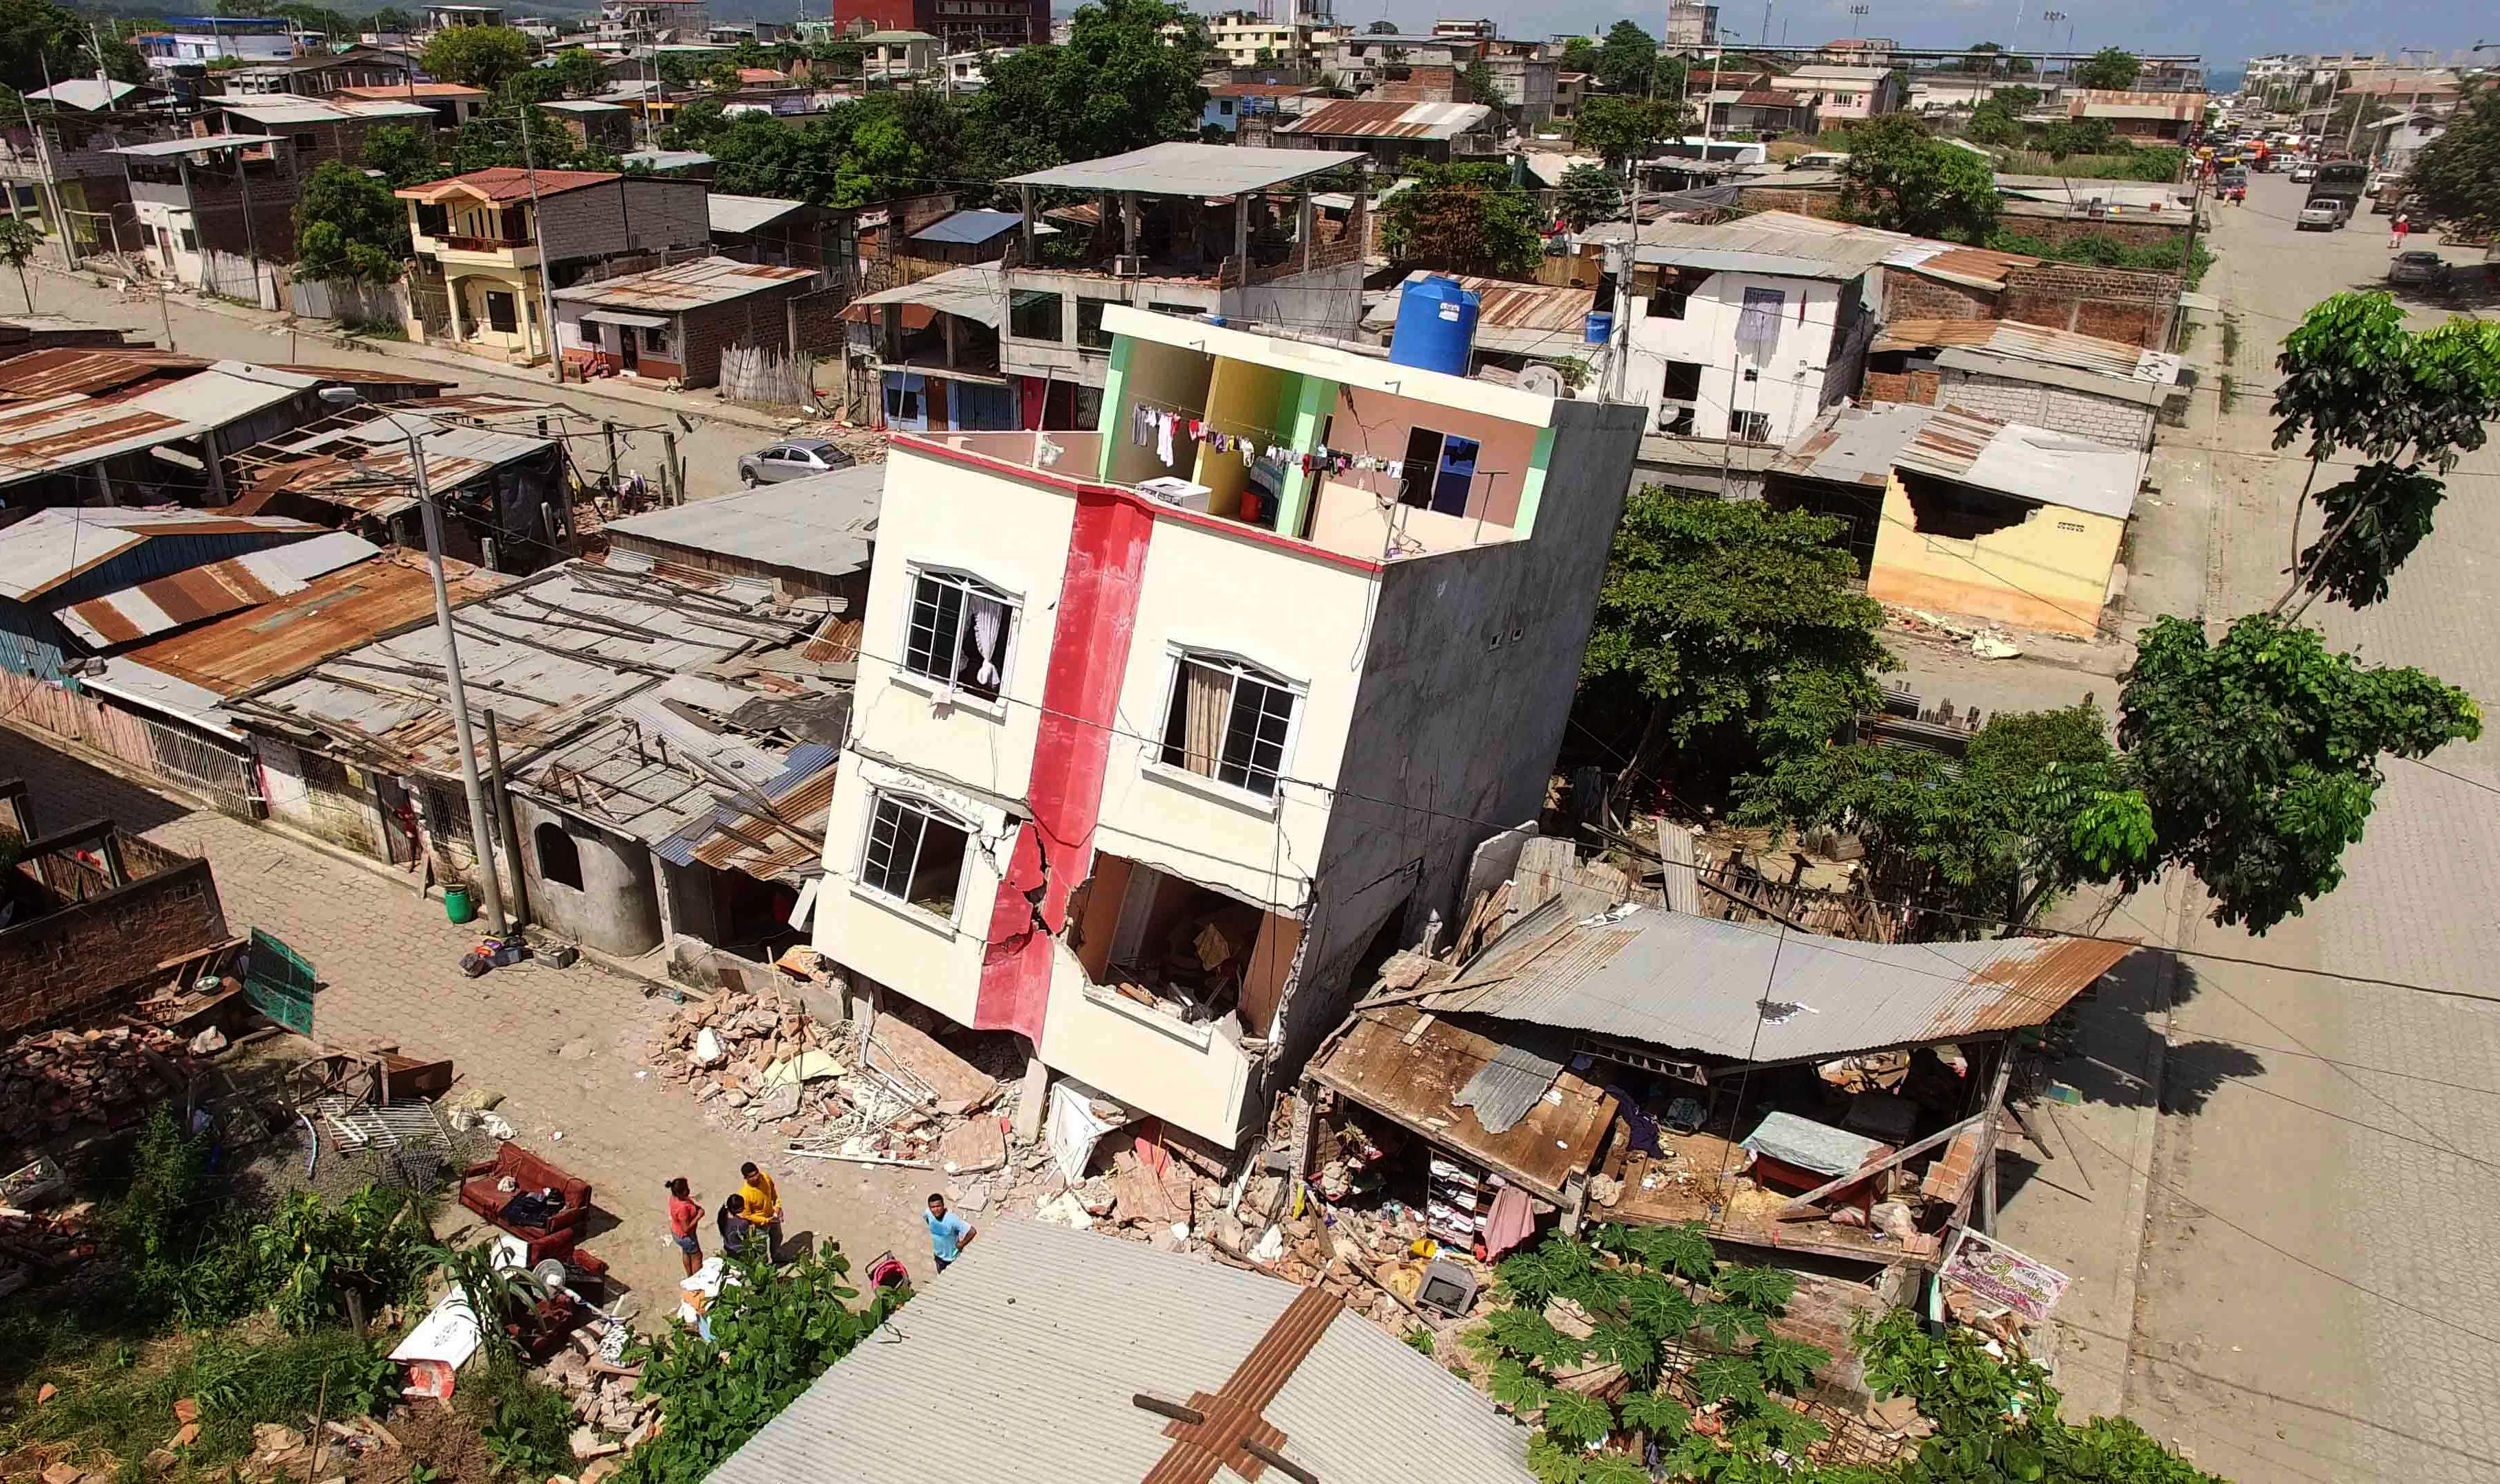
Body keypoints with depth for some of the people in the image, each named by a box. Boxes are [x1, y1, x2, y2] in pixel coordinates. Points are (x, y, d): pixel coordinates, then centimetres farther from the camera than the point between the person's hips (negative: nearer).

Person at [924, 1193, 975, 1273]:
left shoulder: (952, 1219, -38)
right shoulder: (928, 1213, -21)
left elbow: (973, 1231, -35)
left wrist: (962, 1244, -21)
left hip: (953, 1257, -5)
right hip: (938, 1255, 5)